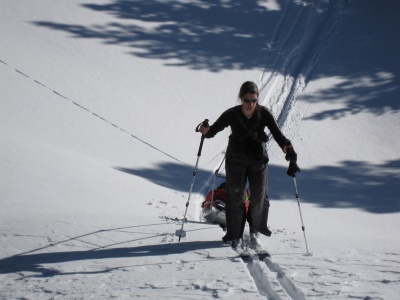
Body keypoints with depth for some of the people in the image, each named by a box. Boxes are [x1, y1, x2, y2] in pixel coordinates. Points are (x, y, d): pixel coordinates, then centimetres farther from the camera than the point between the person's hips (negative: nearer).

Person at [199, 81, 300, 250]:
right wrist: (206, 131, -35)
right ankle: (235, 236, 10)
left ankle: (256, 228, 30)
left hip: (258, 160, 1)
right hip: (236, 160, -1)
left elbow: (277, 134, -18)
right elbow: (214, 129, -11)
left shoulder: (264, 114, -14)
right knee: (235, 197, -2)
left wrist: (288, 149, -36)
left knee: (259, 196, 3)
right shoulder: (232, 115, -15)